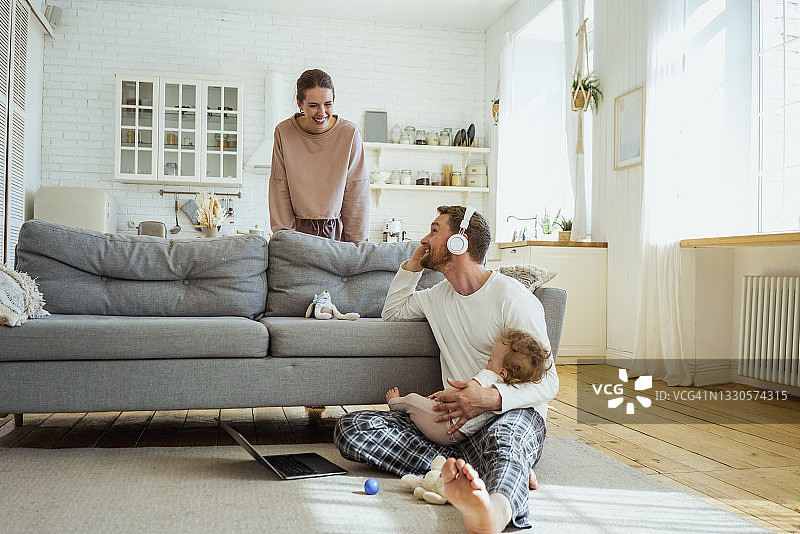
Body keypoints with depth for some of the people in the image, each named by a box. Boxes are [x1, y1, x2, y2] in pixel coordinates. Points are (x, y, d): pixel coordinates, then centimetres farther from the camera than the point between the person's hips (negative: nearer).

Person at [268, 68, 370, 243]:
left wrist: (356, 243, -5)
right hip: (298, 230, 1)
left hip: (337, 232, 0)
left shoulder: (349, 133, -4)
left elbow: (356, 192, -3)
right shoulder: (284, 132, -2)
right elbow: (280, 189, 2)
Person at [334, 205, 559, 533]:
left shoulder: (512, 297, -6)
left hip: (513, 412, -5)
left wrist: (492, 398, -28)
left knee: (502, 438, -43)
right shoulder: (439, 296, 16)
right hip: (453, 417, 6)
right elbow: (392, 312, 35)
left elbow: (547, 381, -9)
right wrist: (412, 264, 18)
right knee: (350, 428, -17)